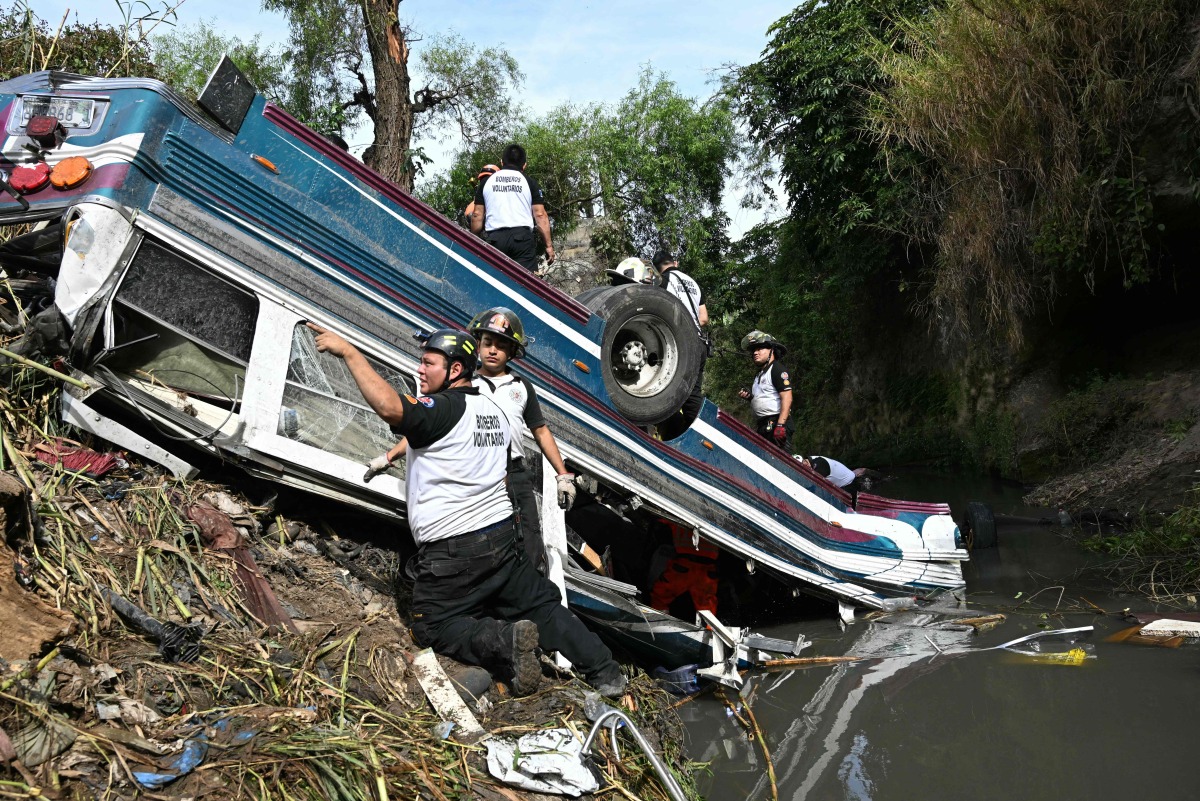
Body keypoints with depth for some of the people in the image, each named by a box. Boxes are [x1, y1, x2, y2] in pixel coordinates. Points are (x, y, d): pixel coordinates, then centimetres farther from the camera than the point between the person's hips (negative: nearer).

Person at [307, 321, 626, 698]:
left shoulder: (443, 408, -15)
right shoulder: (494, 411, 11)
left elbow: (389, 407, -33)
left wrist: (349, 351, -26)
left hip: (452, 552, -7)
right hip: (503, 538, 8)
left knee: (432, 628, 9)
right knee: (542, 607, 18)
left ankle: (505, 641, -13)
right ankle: (605, 671, 10)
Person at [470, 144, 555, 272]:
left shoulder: (486, 182, 14)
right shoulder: (529, 182, 8)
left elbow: (477, 215, 10)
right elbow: (540, 215, 2)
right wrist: (549, 245, 4)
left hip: (494, 237, 2)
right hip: (522, 236, -2)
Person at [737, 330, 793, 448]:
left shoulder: (778, 369, -6)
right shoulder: (760, 373, 23)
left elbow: (787, 398, -16)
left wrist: (780, 425, -25)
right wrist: (749, 396, 9)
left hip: (775, 423, -10)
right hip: (762, 425, 10)